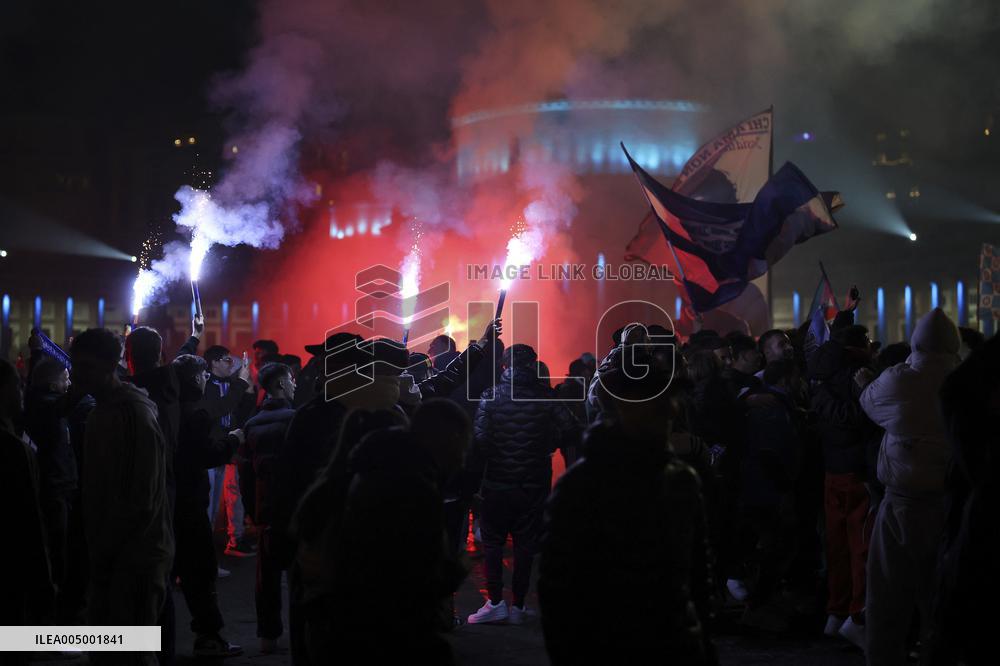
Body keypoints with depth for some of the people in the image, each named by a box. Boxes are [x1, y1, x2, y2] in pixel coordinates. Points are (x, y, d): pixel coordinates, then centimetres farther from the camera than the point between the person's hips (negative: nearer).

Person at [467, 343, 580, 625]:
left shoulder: (490, 396, -6)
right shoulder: (546, 397, -3)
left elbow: (480, 440, -13)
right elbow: (571, 432, -12)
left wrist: (477, 473, -4)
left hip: (497, 483, -1)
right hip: (534, 485, 1)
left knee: (493, 541, 10)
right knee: (525, 544, 9)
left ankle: (495, 602, 3)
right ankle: (518, 606, 11)